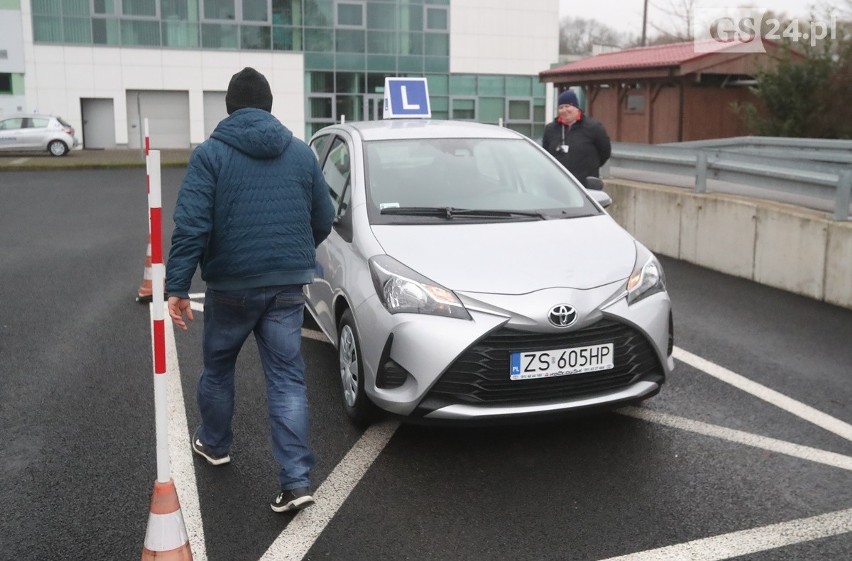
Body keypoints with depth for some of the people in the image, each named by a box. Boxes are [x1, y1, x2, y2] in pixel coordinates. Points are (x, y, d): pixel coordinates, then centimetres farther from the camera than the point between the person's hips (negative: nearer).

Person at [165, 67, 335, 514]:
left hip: (231, 285, -2)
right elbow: (324, 220, 10)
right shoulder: (302, 153, 6)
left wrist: (177, 285, -11)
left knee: (218, 366, 21)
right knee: (287, 379, 4)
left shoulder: (210, 153, -5)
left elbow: (191, 225, -14)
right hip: (287, 286, 2)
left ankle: (214, 444, 41)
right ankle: (296, 481, -1)